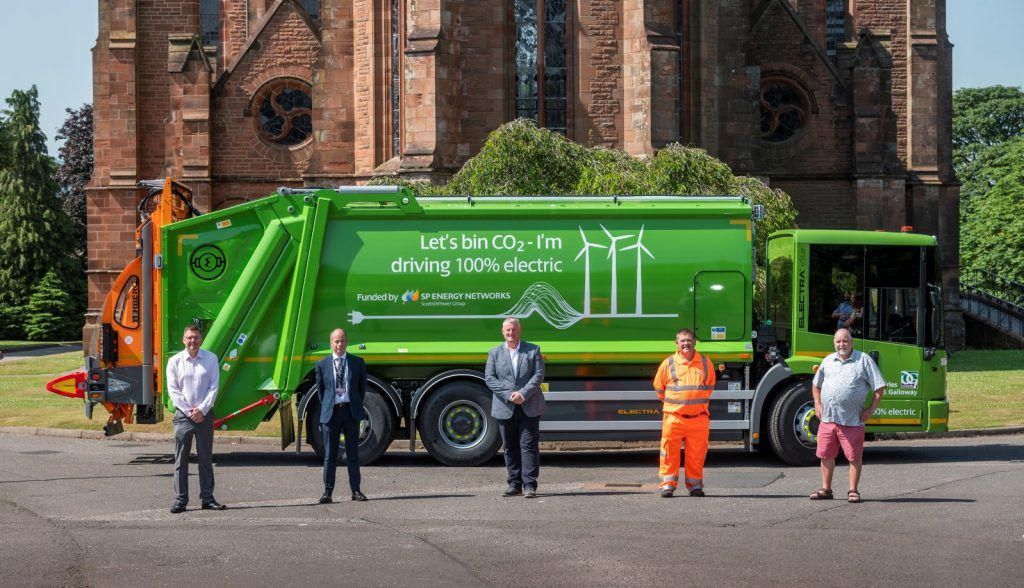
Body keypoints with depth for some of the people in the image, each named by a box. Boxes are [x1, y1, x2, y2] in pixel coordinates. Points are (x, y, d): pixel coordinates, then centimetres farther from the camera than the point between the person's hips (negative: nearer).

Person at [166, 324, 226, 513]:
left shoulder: (211, 359, 4)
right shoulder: (175, 361, 3)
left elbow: (214, 387, 1)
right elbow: (172, 390, 0)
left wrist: (202, 409, -10)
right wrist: (189, 411, -9)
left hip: (204, 414, 1)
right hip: (183, 414, -1)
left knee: (206, 458, 5)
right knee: (181, 460, 0)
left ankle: (207, 498, 10)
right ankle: (180, 500, 3)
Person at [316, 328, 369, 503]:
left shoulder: (357, 362, 5)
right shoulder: (322, 364, 4)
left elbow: (362, 386, 11)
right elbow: (320, 389, 11)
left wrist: (357, 406, 6)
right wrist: (327, 408, 5)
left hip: (351, 411, 0)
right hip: (331, 412, 0)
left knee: (353, 453, 4)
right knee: (330, 455, 1)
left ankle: (356, 490, 9)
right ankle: (328, 492, 4)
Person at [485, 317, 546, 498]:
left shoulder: (533, 350, 6)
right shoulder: (494, 353, 9)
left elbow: (538, 375, -3)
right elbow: (489, 378, -1)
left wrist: (523, 394, -16)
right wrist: (509, 395, -13)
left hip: (529, 407, -2)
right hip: (505, 409, 2)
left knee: (529, 445, -6)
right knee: (510, 447, 6)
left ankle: (529, 485, -6)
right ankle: (514, 484, 13)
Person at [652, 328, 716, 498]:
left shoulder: (705, 363, 7)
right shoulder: (668, 363, 2)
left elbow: (710, 385, 22)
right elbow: (659, 387, 15)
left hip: (699, 418, 1)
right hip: (674, 417, -1)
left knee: (696, 453, 5)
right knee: (670, 452, -2)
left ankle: (694, 484, 16)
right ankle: (668, 484, 6)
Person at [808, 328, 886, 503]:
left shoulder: (864, 360, 0)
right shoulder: (828, 361, 13)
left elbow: (879, 386, 0)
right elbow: (816, 385, 25)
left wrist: (871, 409, -5)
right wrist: (818, 404, 13)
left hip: (852, 421, -4)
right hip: (828, 418, 4)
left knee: (854, 456, 0)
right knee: (826, 455, 8)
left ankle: (853, 491, 9)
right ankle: (826, 489, 18)